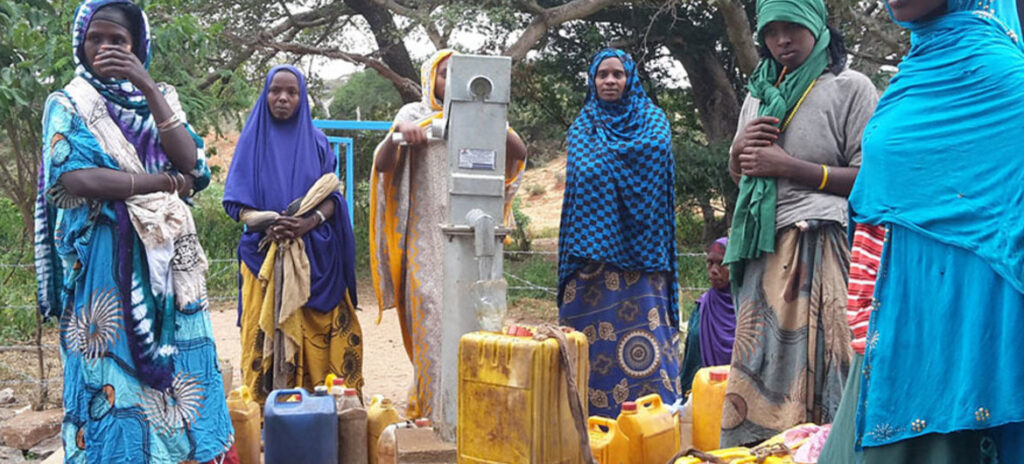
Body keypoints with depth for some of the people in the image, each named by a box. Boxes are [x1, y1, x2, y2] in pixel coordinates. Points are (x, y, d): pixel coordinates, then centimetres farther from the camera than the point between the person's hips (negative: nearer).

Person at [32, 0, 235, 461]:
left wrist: (148, 89, -12)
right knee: (114, 375, -2)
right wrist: (165, 182, -11)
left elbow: (190, 162, -6)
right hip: (104, 262, -3)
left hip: (165, 261, 3)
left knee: (177, 369, 3)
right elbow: (75, 178, -15)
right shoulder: (69, 105, 3)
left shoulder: (158, 99, 12)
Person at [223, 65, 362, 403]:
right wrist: (268, 223, -14)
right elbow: (237, 204, 4)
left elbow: (332, 197, 6)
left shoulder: (317, 141, 12)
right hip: (264, 255, 0)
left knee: (313, 334, -3)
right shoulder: (252, 140, 10)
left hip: (315, 254, 1)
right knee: (268, 331, -5)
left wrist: (309, 222, -14)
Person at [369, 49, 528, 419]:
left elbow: (519, 153, 3)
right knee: (431, 317, -5)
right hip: (427, 235, -2)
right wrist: (398, 131, -24)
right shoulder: (415, 115, 6)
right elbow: (382, 164, -6)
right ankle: (432, 410, 1)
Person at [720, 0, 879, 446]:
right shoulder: (760, 93, 19)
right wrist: (739, 150, 4)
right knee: (760, 369, 4)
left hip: (819, 247, -6)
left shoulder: (850, 87, 0)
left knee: (812, 364, -9)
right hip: (762, 247, 6)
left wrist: (789, 166, -12)